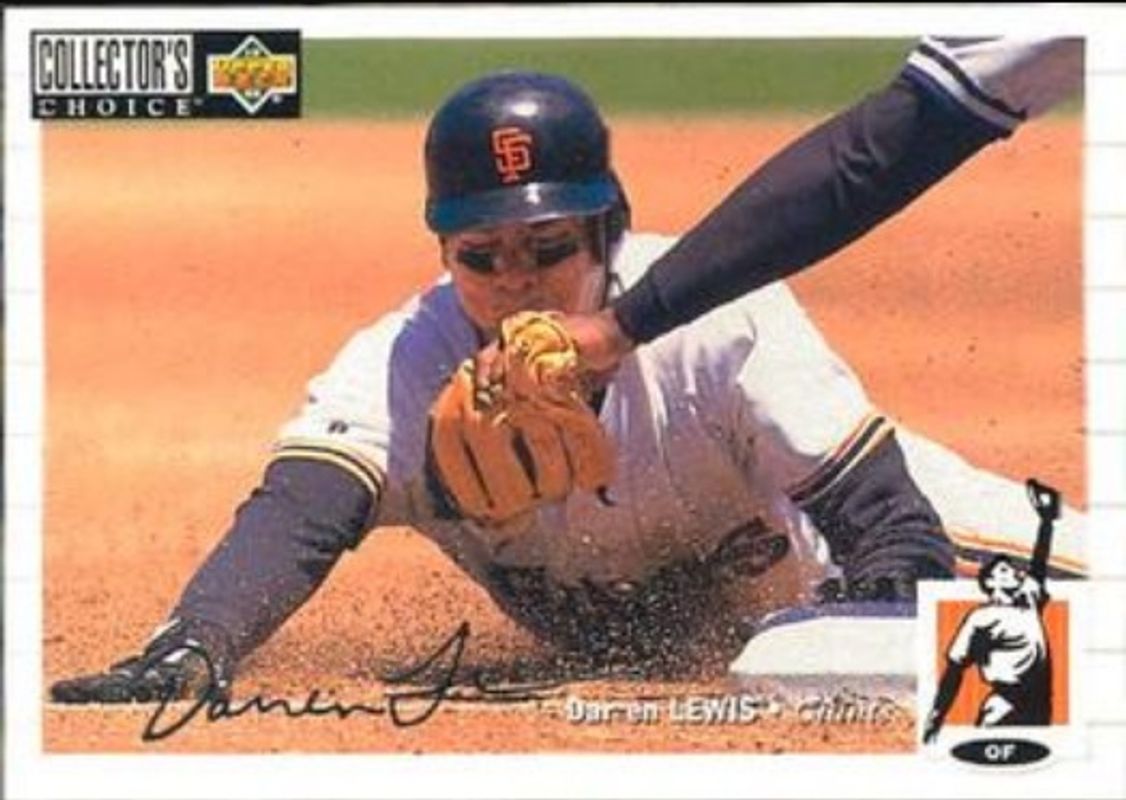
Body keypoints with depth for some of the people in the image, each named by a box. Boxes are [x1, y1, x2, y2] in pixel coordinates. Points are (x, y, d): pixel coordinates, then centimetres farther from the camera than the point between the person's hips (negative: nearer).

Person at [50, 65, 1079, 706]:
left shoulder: (720, 320, -36)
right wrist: (189, 652, -69)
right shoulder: (404, 370, -31)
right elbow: (294, 516, -49)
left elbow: (899, 529, -37)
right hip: (615, 663, 3)